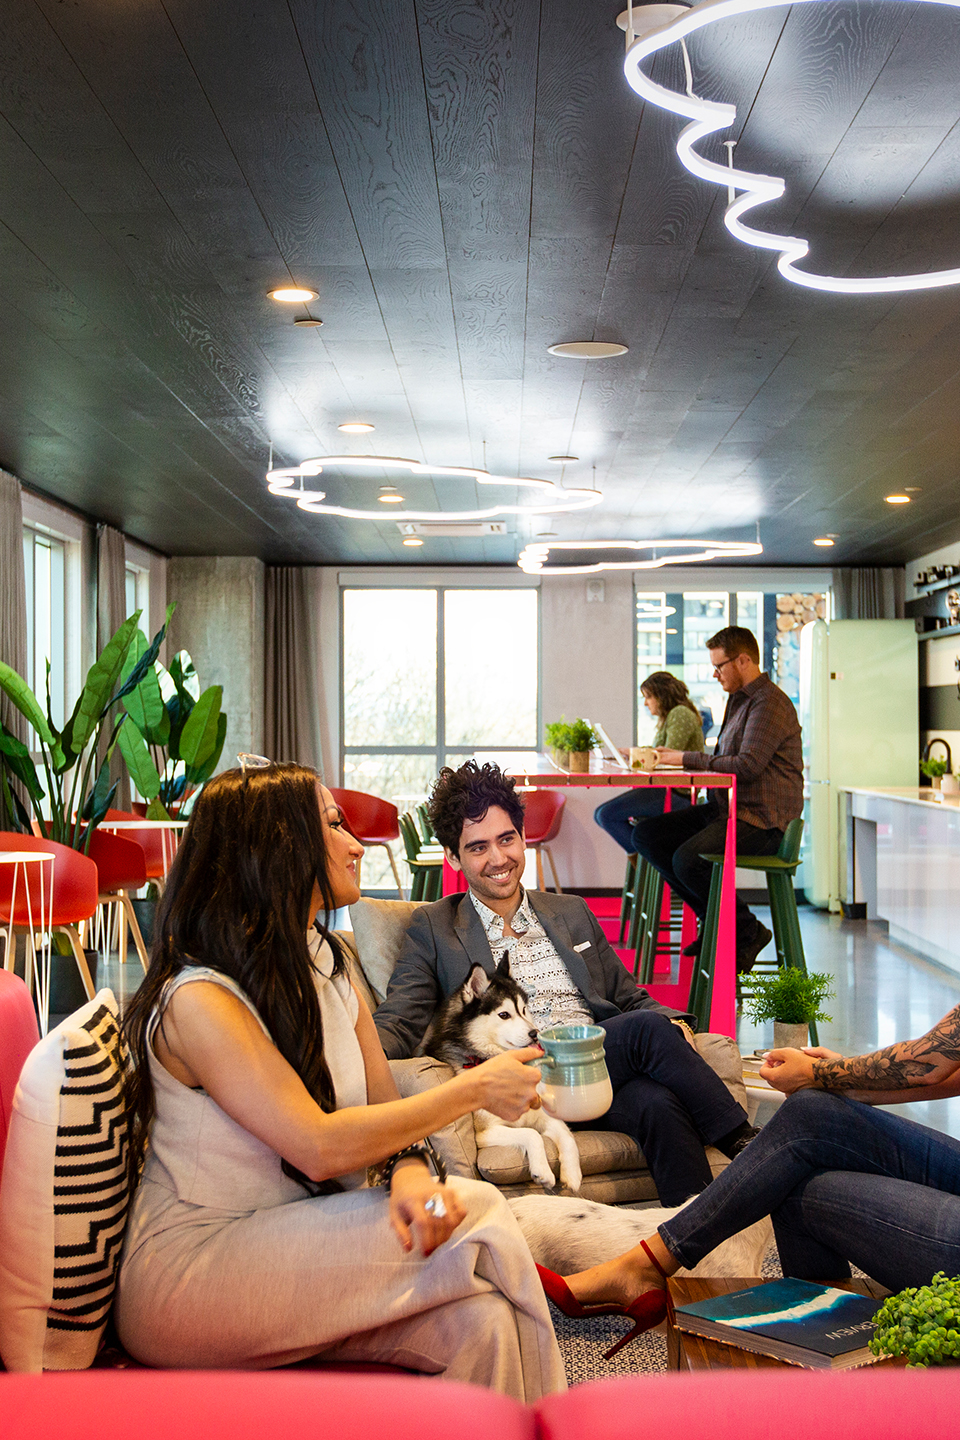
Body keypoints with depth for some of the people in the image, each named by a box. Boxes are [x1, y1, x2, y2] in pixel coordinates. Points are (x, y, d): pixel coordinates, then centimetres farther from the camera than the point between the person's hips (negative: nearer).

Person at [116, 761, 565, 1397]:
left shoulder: (326, 960, 11)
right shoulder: (198, 999, -18)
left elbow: (384, 1102, 5)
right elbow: (320, 1147, -24)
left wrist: (410, 1169, -19)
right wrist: (475, 1089, -15)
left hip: (311, 1241, 7)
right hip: (190, 1269, -7)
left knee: (480, 1323, -23)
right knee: (473, 1214, -22)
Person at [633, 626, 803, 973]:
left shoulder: (770, 703, -14)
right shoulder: (738, 699, 19)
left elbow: (748, 765, -24)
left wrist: (688, 758, -16)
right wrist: (673, 757, 6)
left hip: (762, 820, -10)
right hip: (725, 808, 10)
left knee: (687, 859, -30)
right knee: (647, 834, 1)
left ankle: (747, 931, -6)